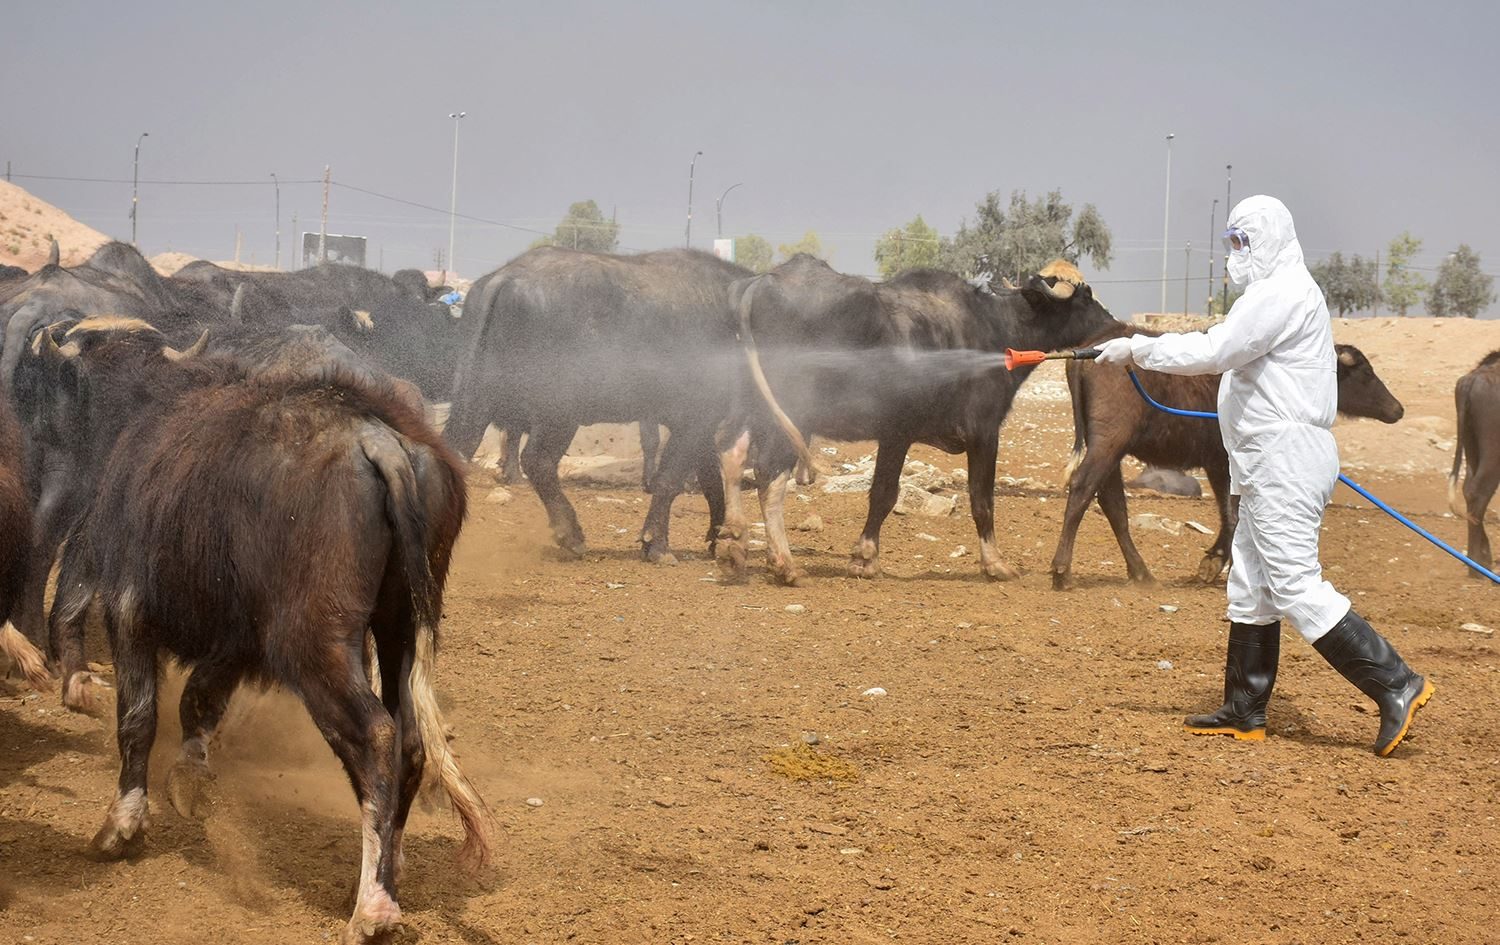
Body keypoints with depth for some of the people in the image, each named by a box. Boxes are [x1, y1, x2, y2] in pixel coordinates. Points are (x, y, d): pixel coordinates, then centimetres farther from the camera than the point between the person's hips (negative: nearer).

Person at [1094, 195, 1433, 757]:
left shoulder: (1283, 292, -15)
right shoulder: (1273, 293, 21)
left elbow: (1214, 351, -22)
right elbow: (1225, 348, 19)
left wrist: (1138, 349, -15)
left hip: (1286, 458, -11)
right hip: (1271, 464, 11)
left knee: (1296, 587, -14)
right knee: (1250, 588, 13)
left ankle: (1395, 685, -13)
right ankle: (1244, 713, 19)